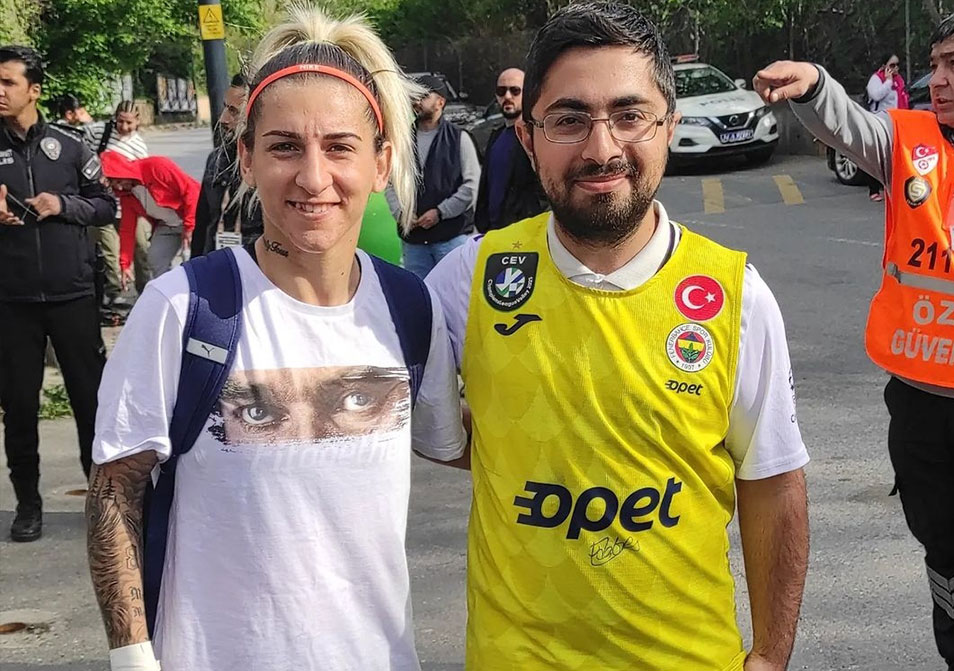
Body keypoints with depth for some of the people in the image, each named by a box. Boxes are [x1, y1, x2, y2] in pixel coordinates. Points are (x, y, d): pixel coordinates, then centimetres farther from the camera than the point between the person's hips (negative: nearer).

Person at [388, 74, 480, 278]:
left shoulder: (458, 138, 0)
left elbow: (471, 185, -6)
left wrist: (439, 212, -12)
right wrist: (400, 212, -5)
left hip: (452, 235, -4)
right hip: (412, 238, 4)